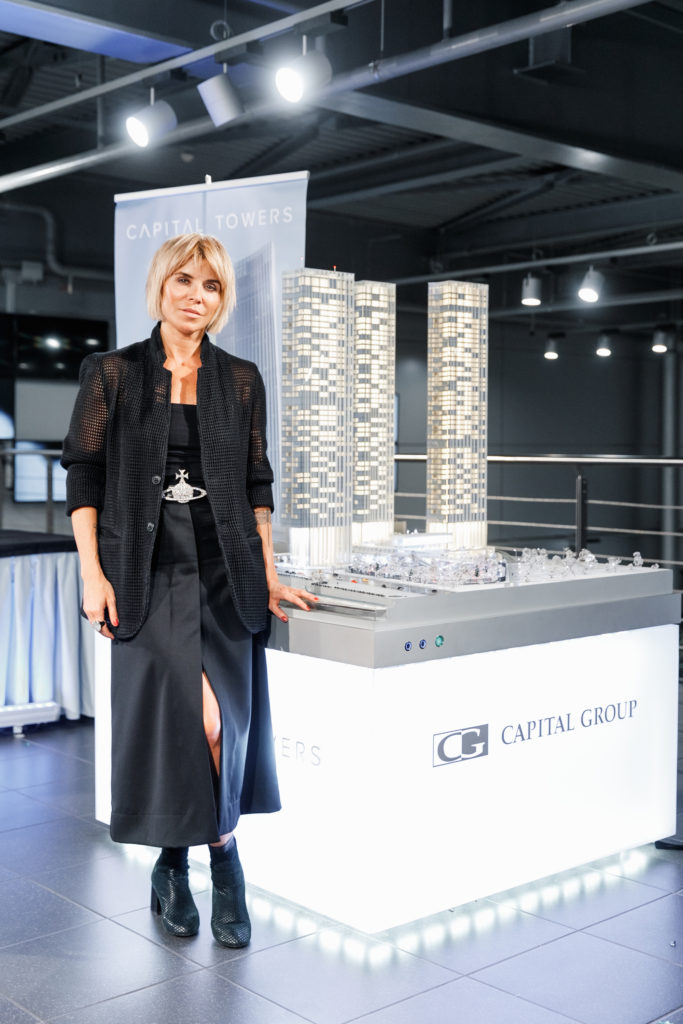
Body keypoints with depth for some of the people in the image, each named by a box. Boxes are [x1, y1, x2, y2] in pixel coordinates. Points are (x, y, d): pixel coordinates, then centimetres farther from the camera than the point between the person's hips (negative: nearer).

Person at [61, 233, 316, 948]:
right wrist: (92, 573, -7)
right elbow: (83, 475, 2)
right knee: (199, 716, -11)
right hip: (150, 576, -2)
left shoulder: (240, 380, 10)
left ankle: (175, 863, 18)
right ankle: (223, 861, 12)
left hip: (226, 574, 3)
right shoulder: (113, 373, 4)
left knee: (228, 724, -2)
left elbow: (256, 484, 13)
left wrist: (268, 574, 8)